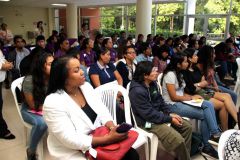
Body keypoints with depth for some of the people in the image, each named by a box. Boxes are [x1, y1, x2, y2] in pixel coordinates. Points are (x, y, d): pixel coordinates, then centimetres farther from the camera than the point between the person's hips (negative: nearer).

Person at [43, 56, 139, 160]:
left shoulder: (86, 86, 0)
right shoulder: (53, 103, -21)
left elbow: (102, 111, 2)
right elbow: (71, 140, -24)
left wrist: (112, 127, -20)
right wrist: (108, 139, -27)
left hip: (98, 137, 6)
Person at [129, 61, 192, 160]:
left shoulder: (152, 83, 1)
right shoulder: (137, 91, -26)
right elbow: (149, 114, -25)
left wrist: (170, 114, -2)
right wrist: (170, 119, -18)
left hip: (158, 115, 9)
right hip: (148, 122, -9)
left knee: (187, 127, 7)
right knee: (179, 141, -20)